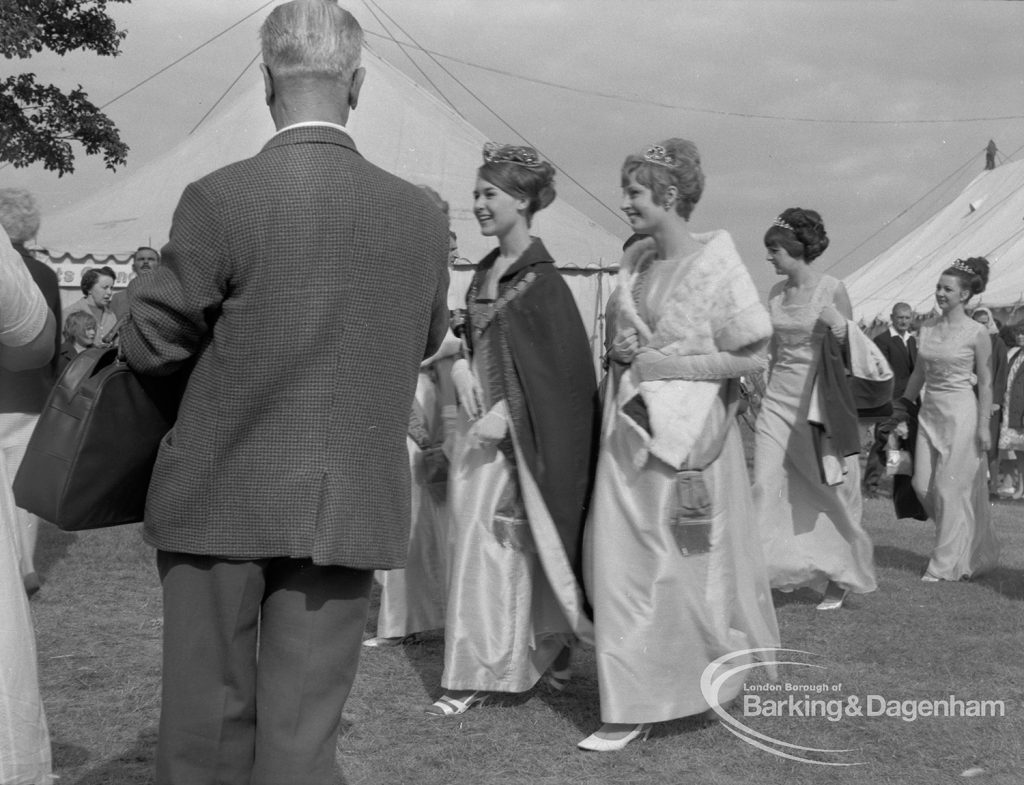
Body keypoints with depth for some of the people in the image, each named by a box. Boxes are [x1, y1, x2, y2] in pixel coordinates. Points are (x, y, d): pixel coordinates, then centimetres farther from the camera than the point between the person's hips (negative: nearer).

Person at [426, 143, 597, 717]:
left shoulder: (541, 277, -11)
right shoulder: (486, 270, 12)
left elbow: (558, 365, -14)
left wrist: (505, 413, -20)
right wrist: (461, 365, 0)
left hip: (516, 428, -7)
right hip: (479, 420, 8)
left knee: (492, 541, -5)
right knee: (474, 538, 7)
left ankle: (483, 673, 4)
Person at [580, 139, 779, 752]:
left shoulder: (716, 264, -10)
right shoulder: (635, 261, 9)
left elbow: (754, 358, -12)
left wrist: (670, 365, -16)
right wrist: (625, 370, -2)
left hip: (687, 431, -6)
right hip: (630, 431, 6)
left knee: (693, 566, 4)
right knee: (624, 566, 5)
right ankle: (632, 709, 15)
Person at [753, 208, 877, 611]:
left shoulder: (832, 290, -9)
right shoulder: (776, 291, 7)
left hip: (819, 404, -4)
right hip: (778, 401, 4)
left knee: (828, 493, 8)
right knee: (768, 488, -7)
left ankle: (840, 578, 27)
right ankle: (772, 572, -6)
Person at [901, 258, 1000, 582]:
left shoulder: (977, 333, -7)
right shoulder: (926, 328, 8)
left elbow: (985, 382, -5)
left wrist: (984, 424, -9)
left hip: (961, 412, -6)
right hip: (929, 412, 6)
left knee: (951, 488, -4)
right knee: (923, 485, 4)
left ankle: (946, 564, 6)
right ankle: (975, 550, 23)